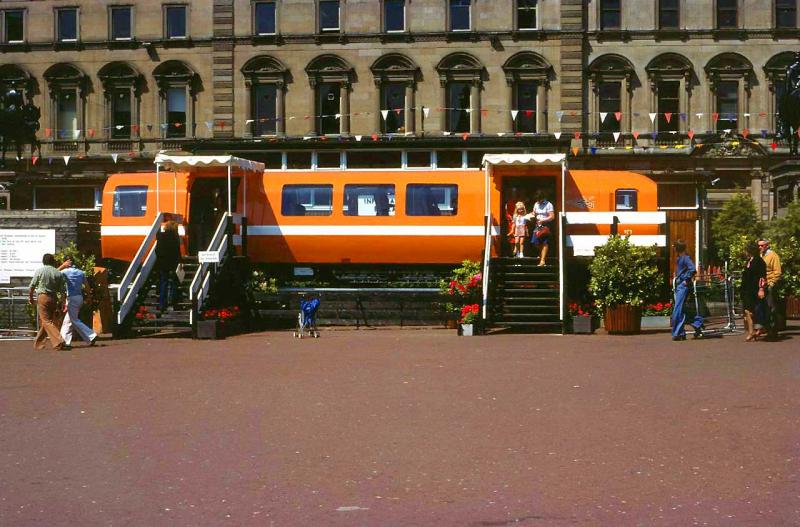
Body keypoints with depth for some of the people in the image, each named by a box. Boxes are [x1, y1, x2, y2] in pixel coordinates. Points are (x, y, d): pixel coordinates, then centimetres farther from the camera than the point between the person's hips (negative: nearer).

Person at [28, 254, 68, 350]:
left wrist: (30, 297, 15)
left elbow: (32, 286, 0)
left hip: (42, 297, -4)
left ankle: (59, 342, -20)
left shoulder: (39, 271, -3)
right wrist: (61, 302, 12)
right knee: (47, 321, 15)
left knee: (46, 321, -6)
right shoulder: (58, 273, 4)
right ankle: (38, 343, 23)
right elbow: (63, 290, 2)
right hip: (53, 298, 4)